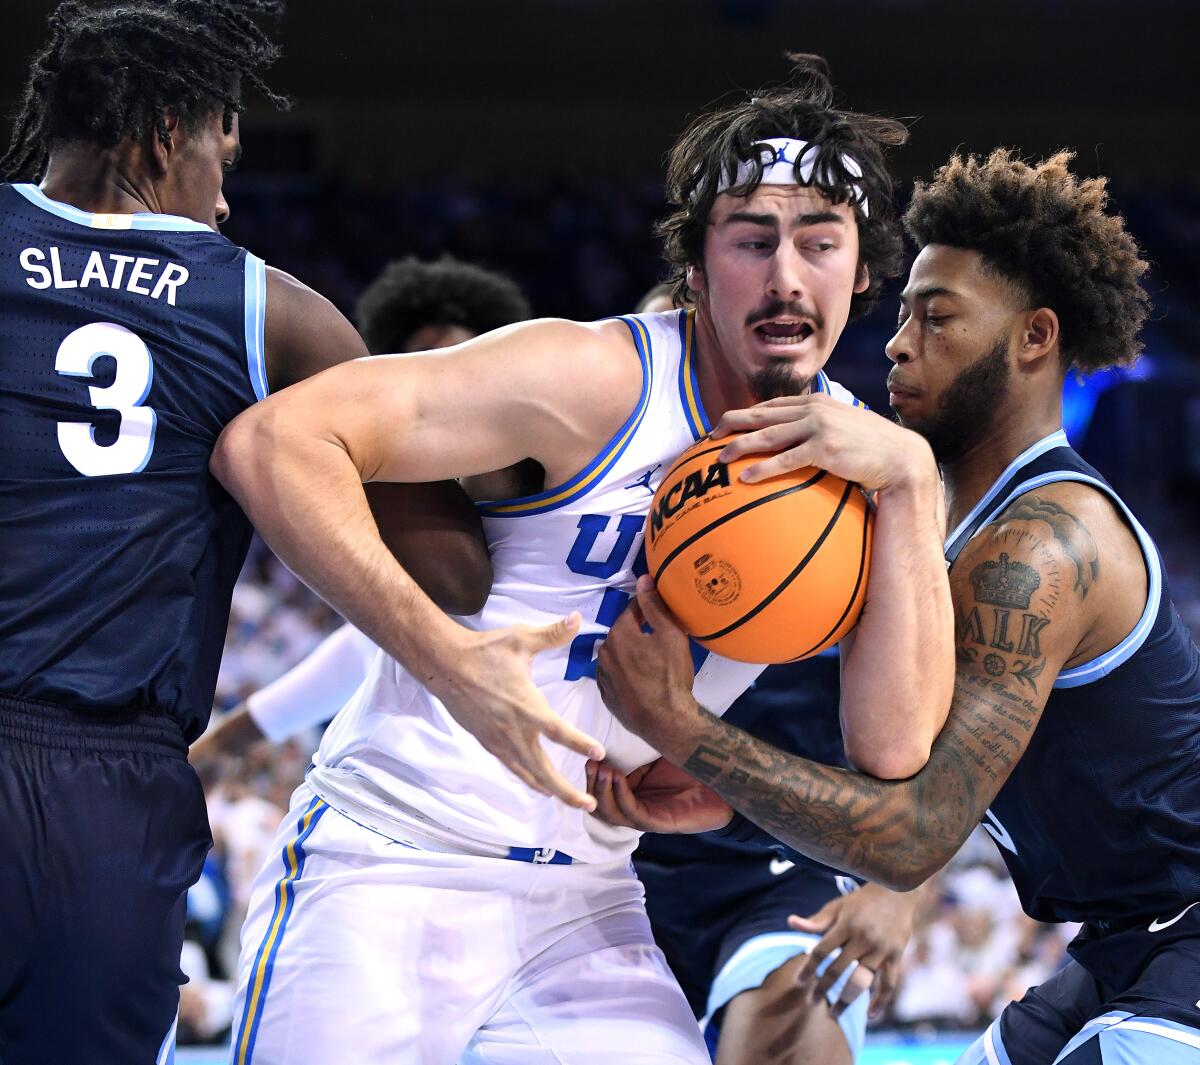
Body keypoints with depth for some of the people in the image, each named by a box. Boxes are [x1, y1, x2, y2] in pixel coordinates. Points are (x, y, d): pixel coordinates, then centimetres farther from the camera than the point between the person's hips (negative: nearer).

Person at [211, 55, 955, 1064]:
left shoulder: (850, 464, 2)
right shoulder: (602, 382, -14)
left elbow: (893, 747, -11)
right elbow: (270, 442, -22)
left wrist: (911, 481, -17)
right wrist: (444, 654, -31)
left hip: (588, 905, 5)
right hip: (388, 864, -5)